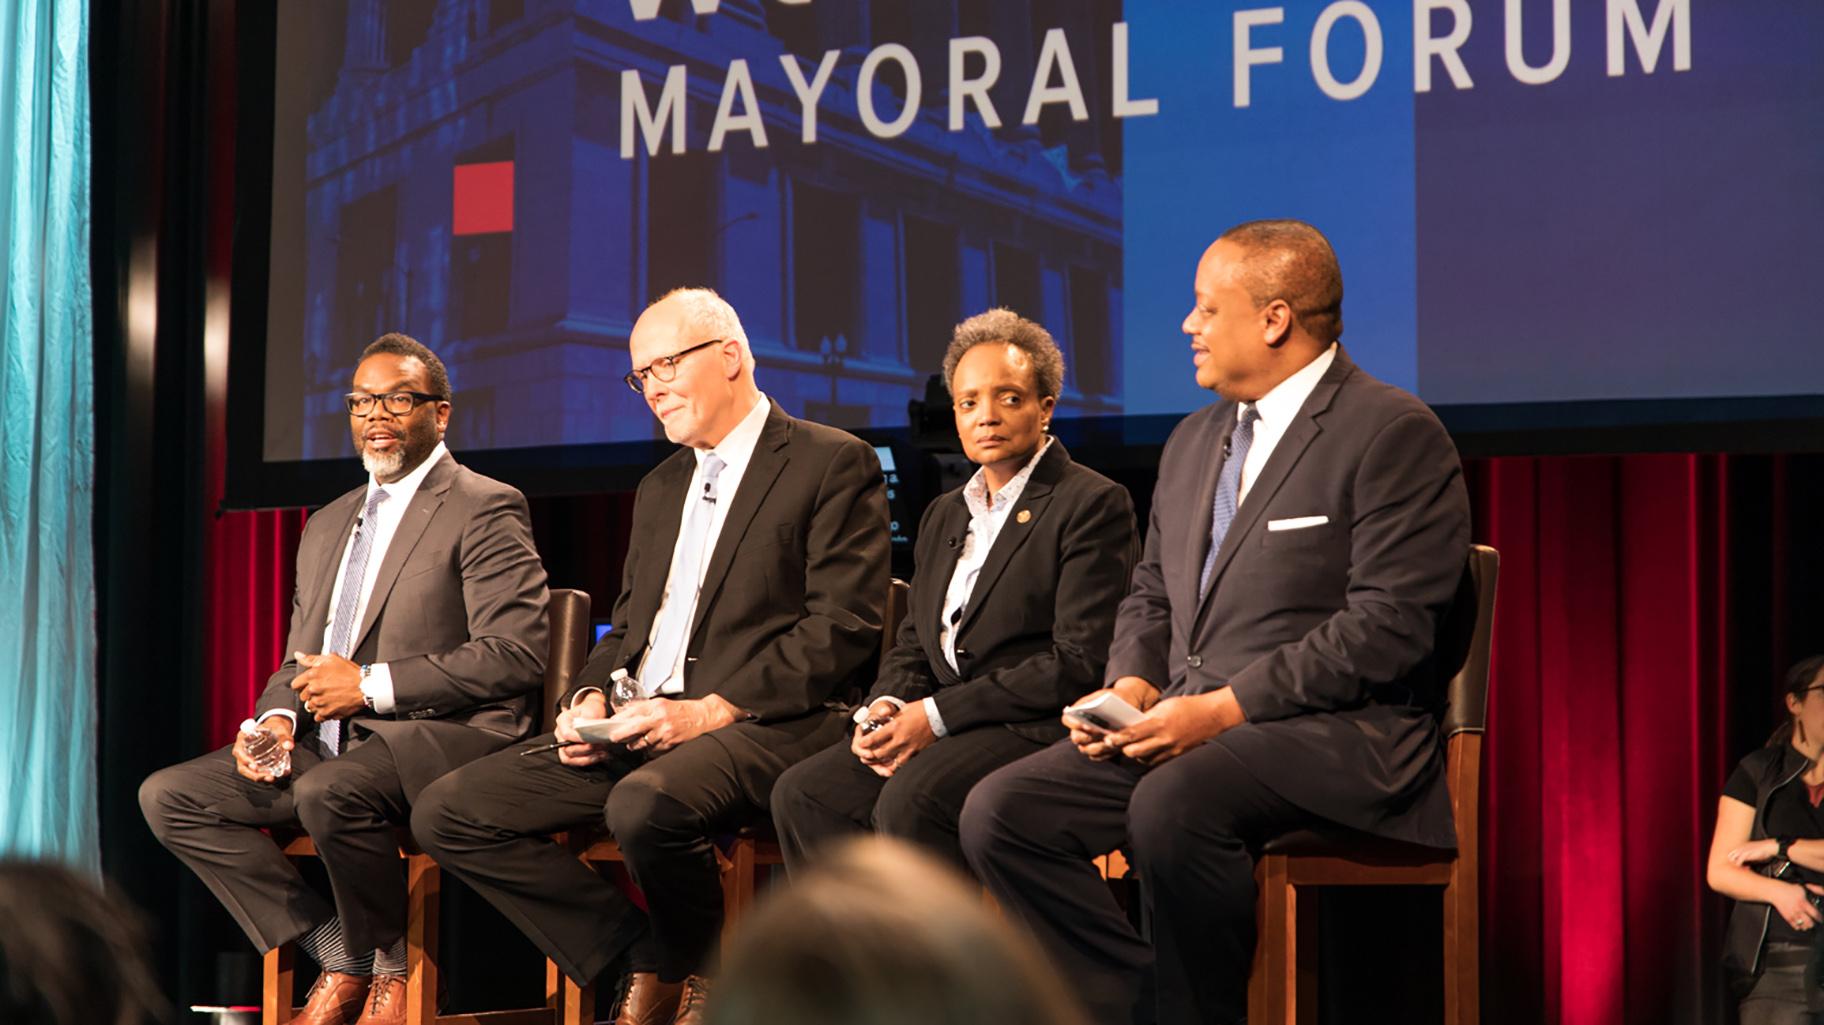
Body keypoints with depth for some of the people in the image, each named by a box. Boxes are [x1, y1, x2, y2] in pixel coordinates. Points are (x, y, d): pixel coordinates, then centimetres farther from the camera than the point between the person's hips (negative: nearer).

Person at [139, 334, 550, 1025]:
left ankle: (390, 963, -10)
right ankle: (338, 953, -5)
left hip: (441, 735, -8)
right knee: (168, 797, -6)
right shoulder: (328, 526, 22)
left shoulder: (484, 509, -4)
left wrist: (369, 685, -15)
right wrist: (277, 719, -1)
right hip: (328, 741, 8)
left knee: (329, 791, -38)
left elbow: (516, 656, -15)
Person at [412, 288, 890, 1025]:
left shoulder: (833, 463, -1)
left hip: (764, 723, -8)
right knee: (446, 813, -7)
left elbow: (842, 628, -11)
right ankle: (642, 959, -2)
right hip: (637, 725, 8)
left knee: (644, 806, -39)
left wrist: (711, 710, -18)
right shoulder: (661, 487, 25)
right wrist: (590, 700, 3)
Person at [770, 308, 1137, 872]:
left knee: (910, 798, -32)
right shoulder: (945, 515, 23)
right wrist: (885, 706, -1)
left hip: (1039, 730, -7)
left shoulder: (1093, 503, -3)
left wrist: (936, 715, -14)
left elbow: (1078, 664, -12)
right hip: (945, 731, 7)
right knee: (803, 792, -15)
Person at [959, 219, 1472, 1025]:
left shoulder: (1395, 434, -7)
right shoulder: (1193, 442, 20)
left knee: (1172, 806, -36)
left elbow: (1387, 627, -15)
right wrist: (1131, 687, 3)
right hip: (1185, 719, 8)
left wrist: (1227, 706, -19)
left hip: (1338, 731, -8)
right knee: (999, 811, -12)